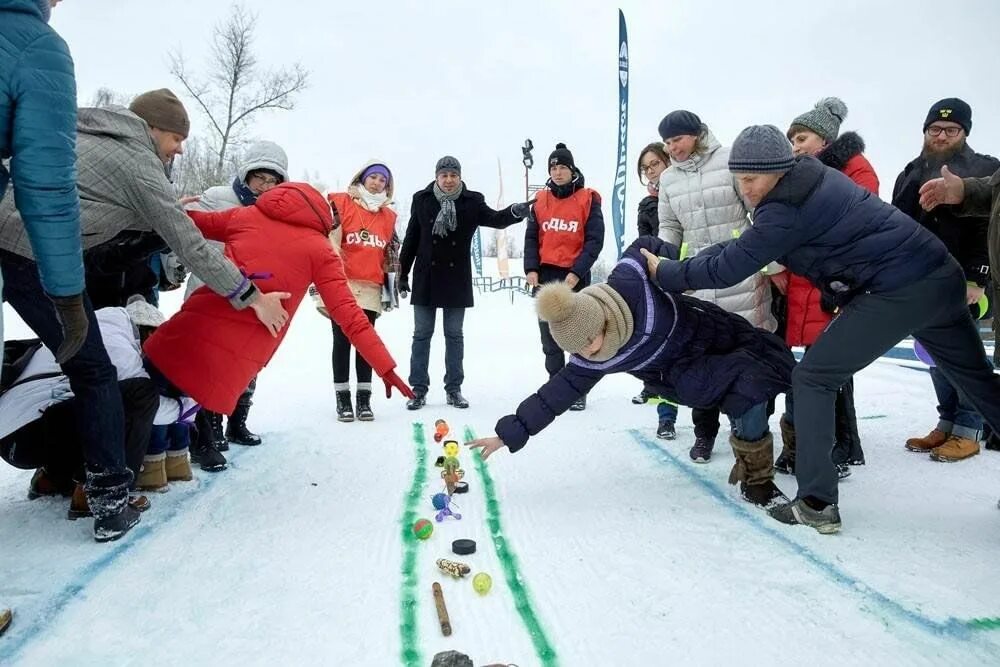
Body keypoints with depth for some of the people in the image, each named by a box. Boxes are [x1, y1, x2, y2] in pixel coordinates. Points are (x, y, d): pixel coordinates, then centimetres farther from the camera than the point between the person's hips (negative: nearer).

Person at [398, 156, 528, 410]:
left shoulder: (472, 201, 0)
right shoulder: (422, 199, 1)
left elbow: (495, 219, -10)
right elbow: (411, 239, 4)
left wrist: (515, 212, -32)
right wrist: (403, 274, 5)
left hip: (457, 279, 0)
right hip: (426, 278, 0)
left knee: (454, 334, 8)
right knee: (422, 334, 5)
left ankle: (454, 389, 17)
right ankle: (418, 389, 12)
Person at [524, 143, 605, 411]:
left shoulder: (588, 199, -2)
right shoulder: (540, 200, 9)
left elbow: (595, 240, -6)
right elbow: (531, 237, 10)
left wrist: (577, 272, -15)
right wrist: (531, 269, -4)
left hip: (575, 277, -3)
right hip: (544, 276, 4)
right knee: (550, 338, 8)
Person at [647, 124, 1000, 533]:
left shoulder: (787, 207, -18)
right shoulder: (810, 177, 11)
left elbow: (730, 268, -13)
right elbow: (745, 244, 18)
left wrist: (666, 274, -1)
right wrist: (688, 265, 10)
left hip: (898, 291, -10)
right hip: (943, 277, 10)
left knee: (812, 378, -2)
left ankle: (817, 504, 0)